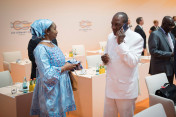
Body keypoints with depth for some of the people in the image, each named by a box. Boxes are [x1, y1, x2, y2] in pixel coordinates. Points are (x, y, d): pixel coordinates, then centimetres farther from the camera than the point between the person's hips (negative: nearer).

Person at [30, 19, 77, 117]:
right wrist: (65, 67, -16)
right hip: (51, 90, -8)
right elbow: (47, 74, -24)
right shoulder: (40, 49, -20)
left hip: (60, 87, 8)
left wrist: (69, 65, 1)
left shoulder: (53, 45, 7)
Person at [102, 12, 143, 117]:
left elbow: (133, 62, -19)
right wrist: (104, 58, -5)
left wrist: (121, 43, -22)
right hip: (110, 86, 5)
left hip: (126, 88, -5)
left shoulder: (137, 38, -11)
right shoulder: (110, 36, 7)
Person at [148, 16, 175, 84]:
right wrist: (170, 54, -21)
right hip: (160, 70, -8)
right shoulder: (155, 34, -12)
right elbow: (153, 51, -19)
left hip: (170, 68, 8)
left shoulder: (170, 34, 14)